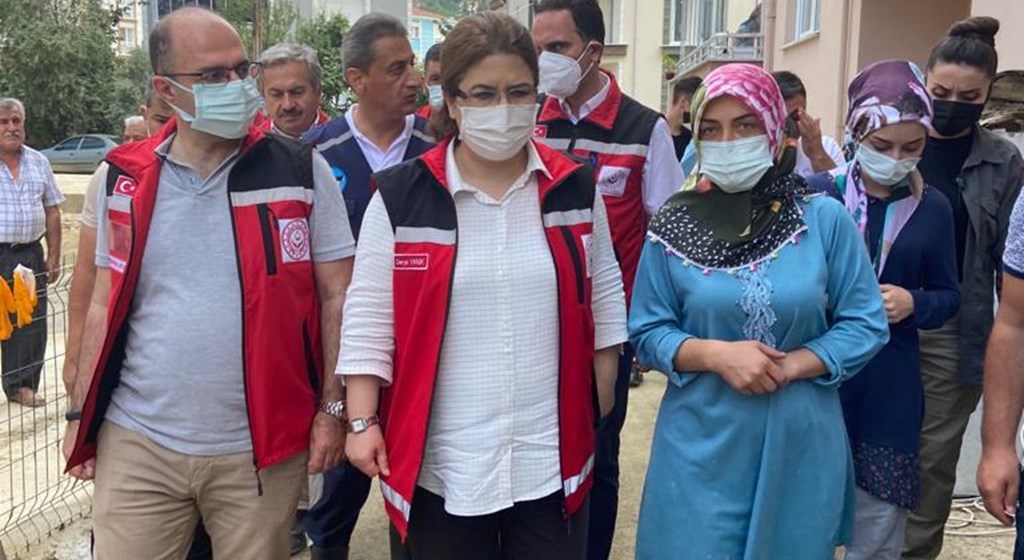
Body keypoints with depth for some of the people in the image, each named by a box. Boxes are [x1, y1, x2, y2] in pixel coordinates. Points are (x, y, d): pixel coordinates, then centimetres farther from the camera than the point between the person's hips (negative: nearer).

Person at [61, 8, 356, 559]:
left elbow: (337, 296, -1)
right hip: (136, 442, 2)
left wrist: (333, 407, -4)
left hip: (261, 448, -2)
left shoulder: (301, 170, -4)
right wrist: (80, 414, 10)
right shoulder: (123, 178, 3)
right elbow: (104, 306, 11)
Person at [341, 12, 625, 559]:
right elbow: (368, 318, -2)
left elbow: (604, 299, 10)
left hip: (552, 459, 2)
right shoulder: (401, 197, -5)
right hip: (442, 462, -1)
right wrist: (362, 421, -4)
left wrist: (601, 401, 10)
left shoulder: (575, 189, 1)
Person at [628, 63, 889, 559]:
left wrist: (787, 368, -14)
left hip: (799, 442, 1)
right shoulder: (673, 226, -2)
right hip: (701, 442, 0)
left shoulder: (825, 218, -4)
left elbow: (865, 325, -2)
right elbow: (647, 332, 0)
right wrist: (716, 355, -17)